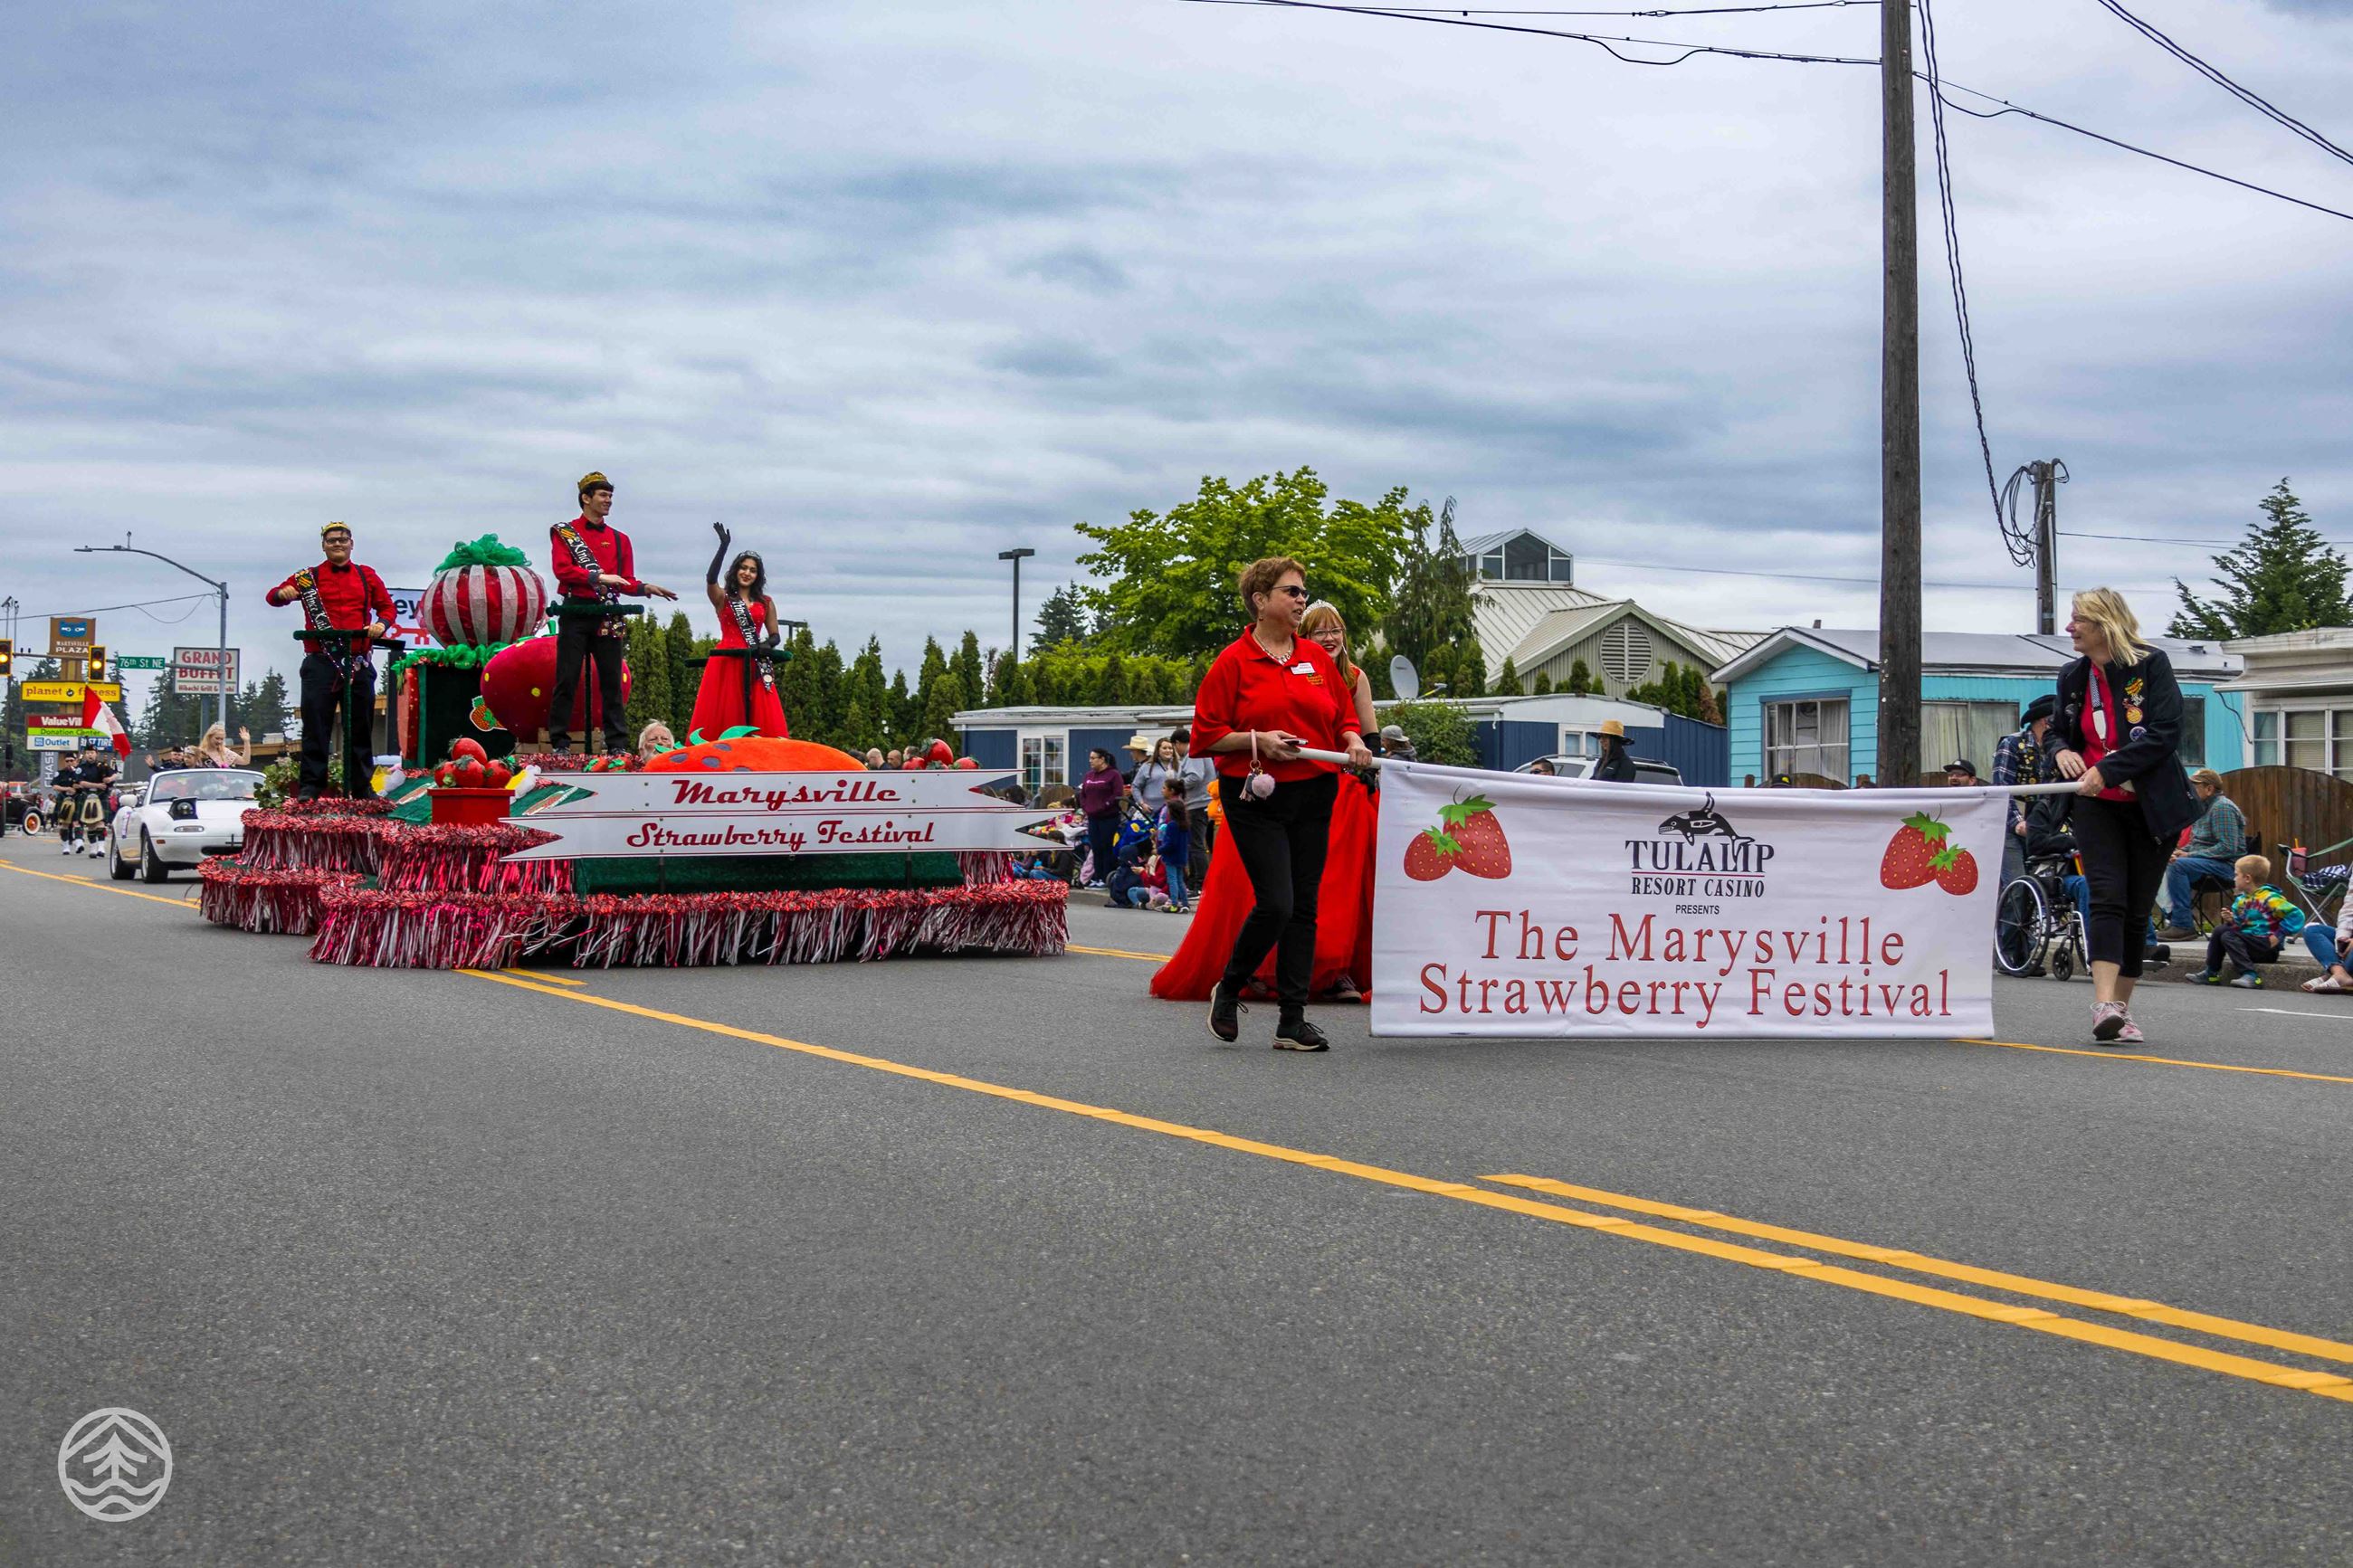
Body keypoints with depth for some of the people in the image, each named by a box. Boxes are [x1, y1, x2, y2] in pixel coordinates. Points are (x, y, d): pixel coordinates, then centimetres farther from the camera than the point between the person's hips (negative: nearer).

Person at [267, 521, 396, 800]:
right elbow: (273, 596, 8)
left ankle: (362, 786, 11)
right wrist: (282, 593, -16)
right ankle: (310, 785, -1)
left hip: (359, 661, 2)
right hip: (321, 660, -2)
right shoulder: (309, 577, 11)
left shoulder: (367, 576, 16)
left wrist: (382, 623, -3)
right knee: (316, 724, -5)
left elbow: (387, 606, 20)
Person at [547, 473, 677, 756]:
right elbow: (562, 569, -9)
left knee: (611, 681, 2)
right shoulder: (564, 532, 4)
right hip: (575, 613, -3)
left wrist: (646, 588, -8)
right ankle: (559, 743, 1)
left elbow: (626, 581, 12)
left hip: (608, 617, 3)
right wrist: (599, 577, -17)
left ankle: (618, 743, 3)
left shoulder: (620, 539, 15)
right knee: (567, 680, -3)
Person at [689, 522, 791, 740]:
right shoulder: (723, 598, 7)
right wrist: (723, 546, -20)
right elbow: (710, 578, -13)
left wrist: (767, 644, -10)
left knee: (761, 718, -6)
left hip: (755, 665, 2)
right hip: (726, 663, -2)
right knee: (723, 715, -6)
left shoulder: (765, 603, 15)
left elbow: (775, 636, 14)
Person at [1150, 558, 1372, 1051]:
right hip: (1255, 796, -5)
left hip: (1314, 794, 5)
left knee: (1303, 907, 5)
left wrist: (1354, 742, -1)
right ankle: (1227, 990, 11)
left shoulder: (1317, 657, 11)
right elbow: (1206, 735, -5)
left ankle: (1293, 1022, 10)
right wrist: (1257, 740, -17)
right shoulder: (1233, 662, -4)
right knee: (1275, 903, -15)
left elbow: (1345, 716, 19)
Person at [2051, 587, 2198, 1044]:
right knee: (2107, 898, -15)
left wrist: (2107, 769, -21)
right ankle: (2104, 1004, -27)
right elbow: (2059, 730, 22)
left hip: (2150, 805, -2)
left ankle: (2121, 1007, 14)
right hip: (2096, 805, 2)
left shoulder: (2152, 665, -6)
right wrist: (2061, 751, -2)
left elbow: (2165, 733, -15)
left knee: (2137, 909, 4)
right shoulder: (2073, 676, 9)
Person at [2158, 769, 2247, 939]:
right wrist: (2181, 851, 4)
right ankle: (2172, 916, -6)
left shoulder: (2222, 807, -13)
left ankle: (2182, 924, -29)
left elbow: (2228, 848, -22)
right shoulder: (2204, 807, 18)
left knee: (2178, 865, -29)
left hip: (2226, 865, -10)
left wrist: (2189, 855, -20)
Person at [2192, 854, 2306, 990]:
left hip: (2267, 947, -9)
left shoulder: (2269, 899, -16)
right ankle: (2211, 974, 9)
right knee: (2220, 930, 8)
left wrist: (2278, 936, -21)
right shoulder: (2241, 900, 10)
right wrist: (2231, 921, -2)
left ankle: (2250, 976, -36)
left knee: (2228, 937, -24)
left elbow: (2296, 915, -22)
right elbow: (2239, 926, 21)